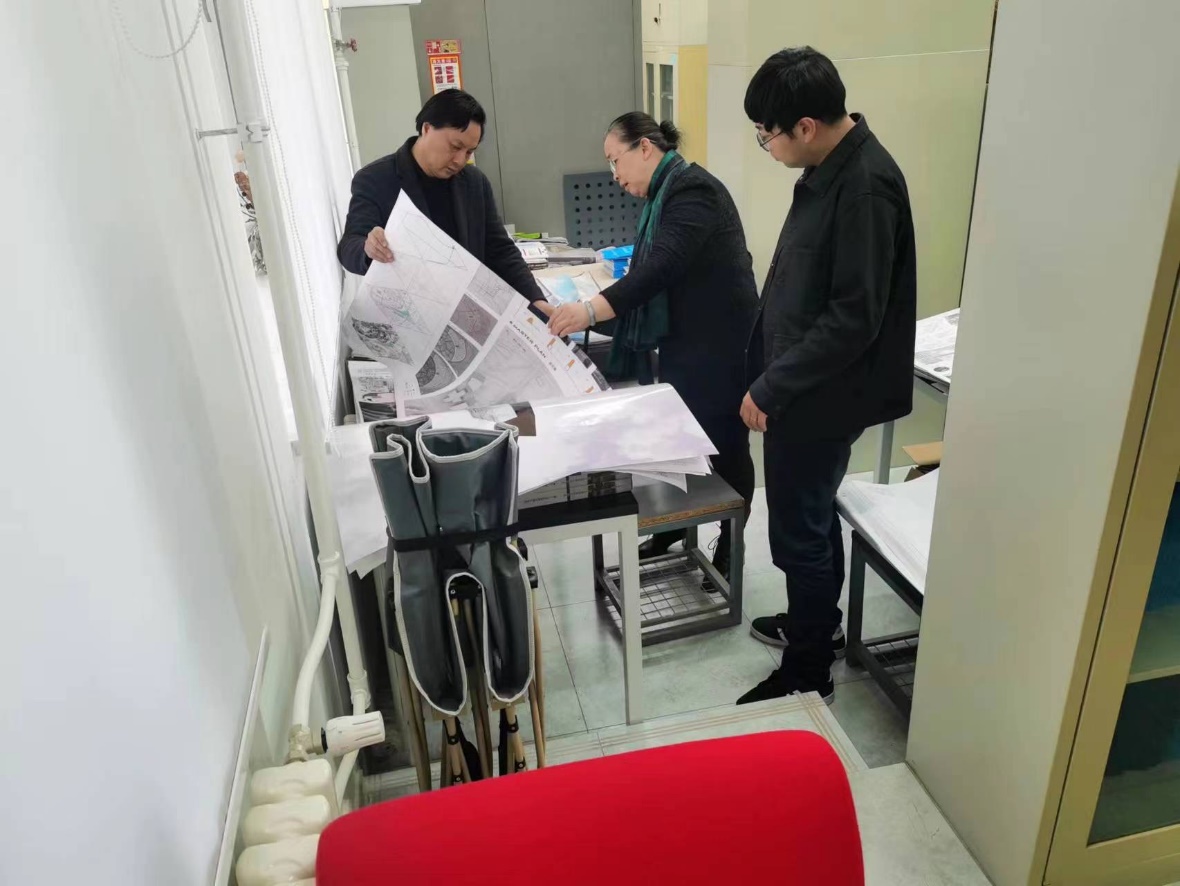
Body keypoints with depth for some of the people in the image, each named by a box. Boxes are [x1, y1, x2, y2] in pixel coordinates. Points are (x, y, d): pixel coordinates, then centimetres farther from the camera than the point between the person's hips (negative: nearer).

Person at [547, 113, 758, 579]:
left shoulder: (693, 190, -19)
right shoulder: (665, 194, 12)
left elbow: (663, 266, -32)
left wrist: (591, 310, -40)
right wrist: (596, 307, 8)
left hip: (720, 346, -9)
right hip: (683, 342, 9)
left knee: (723, 446, 5)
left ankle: (728, 549, 22)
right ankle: (672, 529, 34)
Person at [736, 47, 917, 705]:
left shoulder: (867, 184, -23)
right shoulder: (827, 169, 6)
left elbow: (853, 318, -25)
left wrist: (770, 388, -18)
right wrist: (766, 376, 15)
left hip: (824, 397, -9)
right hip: (802, 388, 9)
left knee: (800, 531, 3)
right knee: (814, 519, 22)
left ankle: (808, 674, 22)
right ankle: (819, 625, 43)